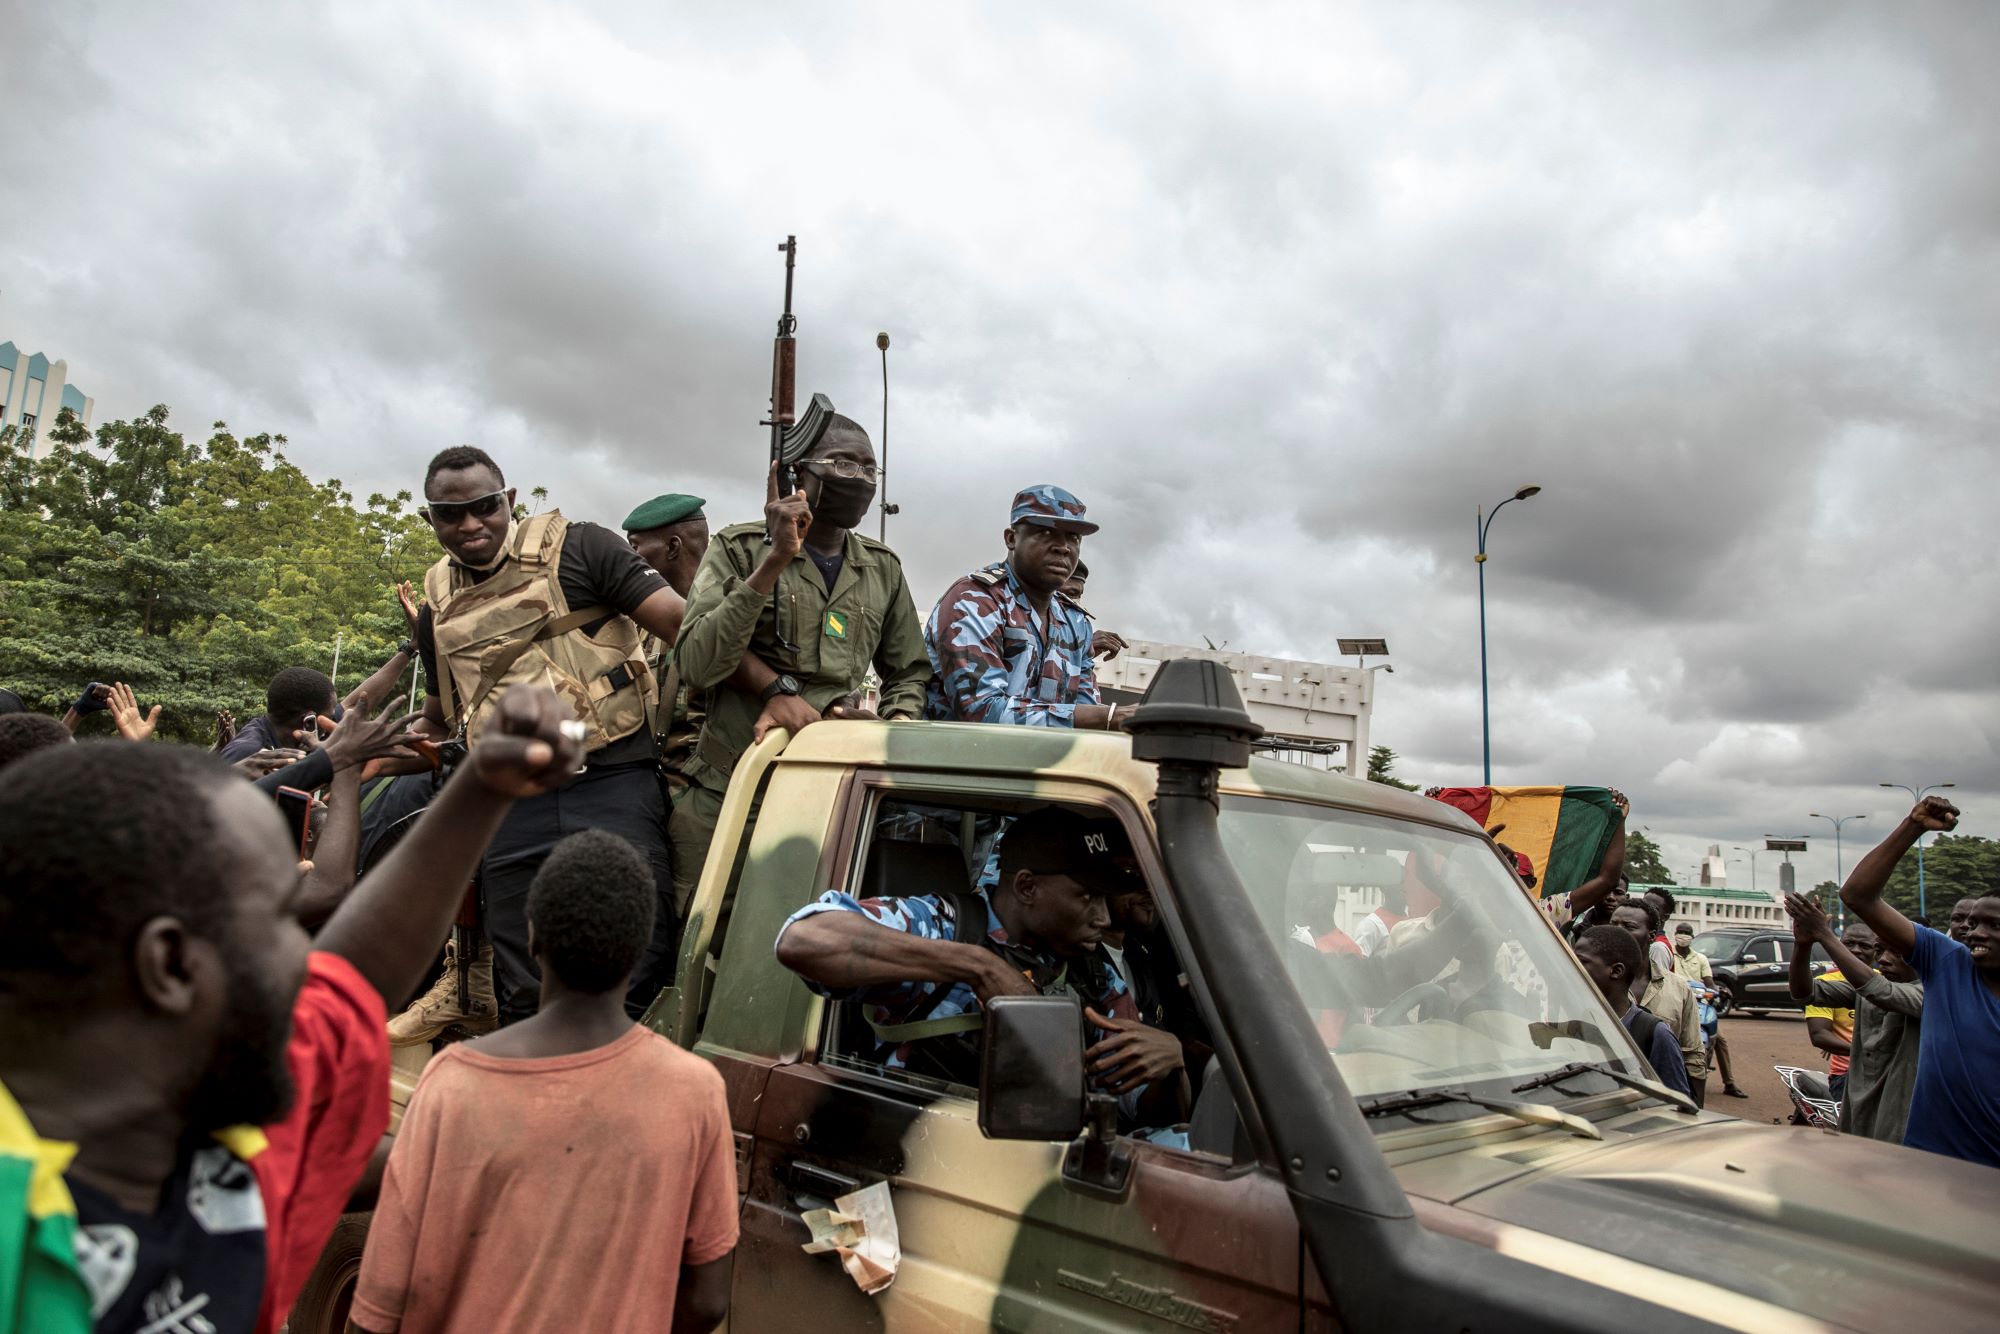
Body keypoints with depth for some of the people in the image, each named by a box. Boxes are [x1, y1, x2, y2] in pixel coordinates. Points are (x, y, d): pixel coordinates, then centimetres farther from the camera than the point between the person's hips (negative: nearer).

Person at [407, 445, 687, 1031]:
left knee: (637, 983, -7)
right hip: (513, 808, 5)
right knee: (523, 998, 11)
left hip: (613, 784, -5)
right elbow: (439, 719, 32)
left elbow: (681, 622, -11)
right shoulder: (438, 605, 17)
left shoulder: (576, 549, -2)